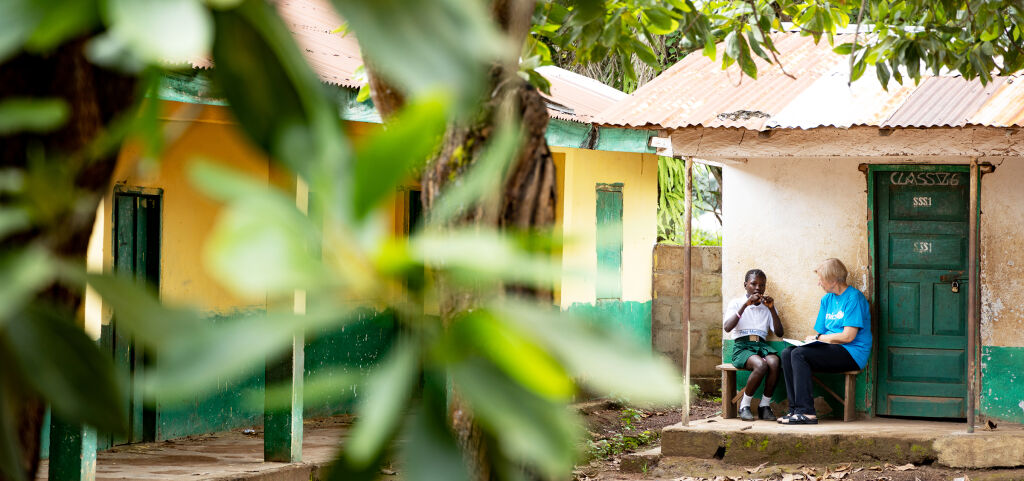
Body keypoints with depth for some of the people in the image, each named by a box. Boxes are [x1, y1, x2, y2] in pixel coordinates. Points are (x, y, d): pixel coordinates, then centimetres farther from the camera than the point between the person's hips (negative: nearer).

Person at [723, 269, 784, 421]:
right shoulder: (737, 303, 9)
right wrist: (745, 305, -14)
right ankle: (744, 406, -14)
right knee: (761, 365, -35)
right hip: (742, 346, -4)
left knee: (774, 362, -32)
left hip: (762, 345, 4)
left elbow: (779, 333, 10)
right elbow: (727, 327, -9)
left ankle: (765, 405, -17)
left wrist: (772, 309, -2)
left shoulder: (766, 306, 21)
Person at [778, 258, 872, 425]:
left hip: (852, 354, -8)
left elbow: (848, 336, -15)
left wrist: (819, 338, -4)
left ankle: (806, 412, -29)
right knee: (787, 354, -11)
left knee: (799, 354, -25)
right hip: (831, 349, 8)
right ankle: (795, 409, -16)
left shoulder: (854, 297, -8)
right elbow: (819, 332, 18)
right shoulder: (827, 299, 18)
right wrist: (813, 338, -6)